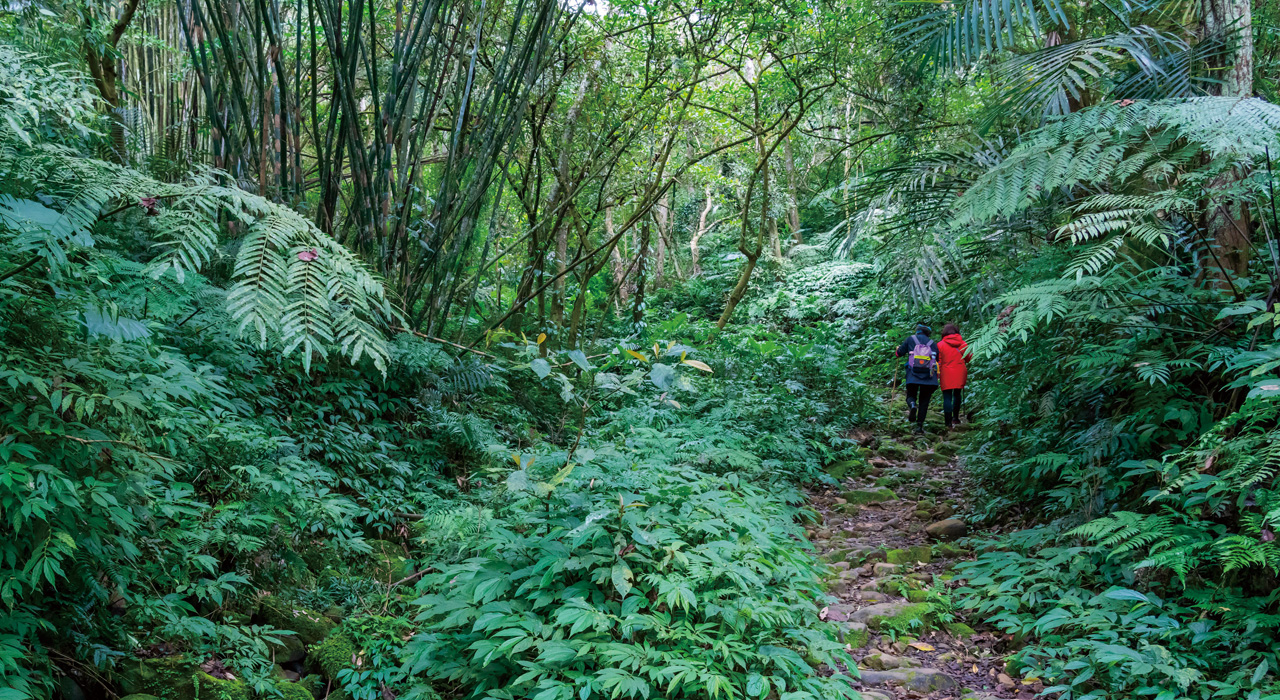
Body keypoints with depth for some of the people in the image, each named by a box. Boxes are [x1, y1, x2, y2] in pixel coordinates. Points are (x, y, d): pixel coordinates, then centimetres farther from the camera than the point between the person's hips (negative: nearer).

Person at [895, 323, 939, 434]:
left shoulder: (910, 339, 10)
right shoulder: (933, 343, 15)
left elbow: (900, 353, 8)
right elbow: (938, 359, 15)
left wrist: (898, 349, 29)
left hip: (913, 374, -1)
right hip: (928, 376, 1)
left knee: (911, 395, 12)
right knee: (924, 401, 8)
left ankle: (912, 405, -25)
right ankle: (919, 425, 1)